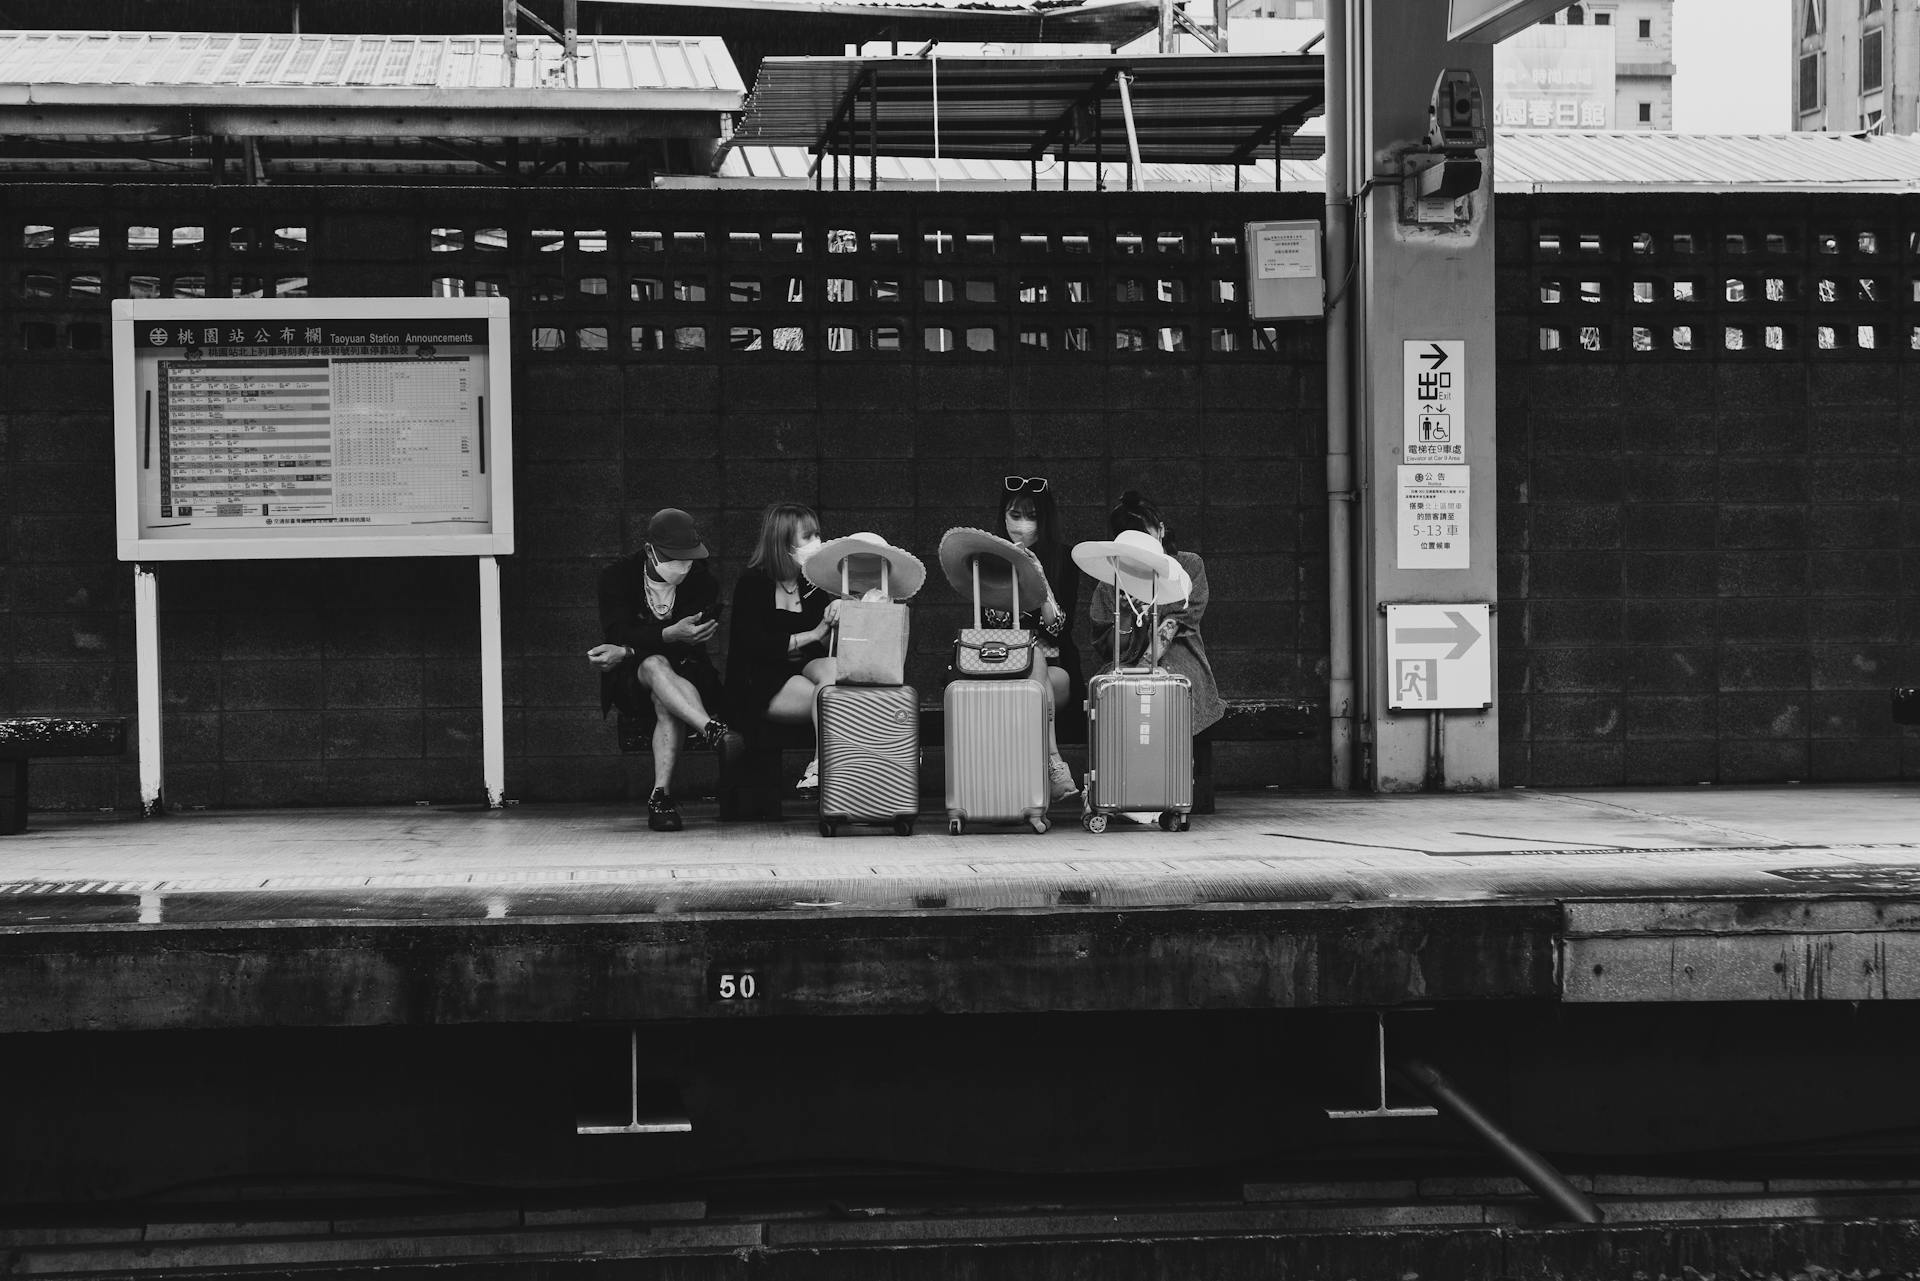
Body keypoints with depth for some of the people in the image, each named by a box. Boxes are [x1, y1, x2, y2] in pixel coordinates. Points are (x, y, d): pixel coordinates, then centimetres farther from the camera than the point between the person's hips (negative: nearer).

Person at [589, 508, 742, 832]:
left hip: (686, 673, 1)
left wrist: (625, 652, -18)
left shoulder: (702, 580, 0)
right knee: (655, 664, -37)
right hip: (630, 682, -1)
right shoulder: (617, 577, -1)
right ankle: (713, 730, -57)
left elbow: (692, 642, -10)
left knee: (667, 704, -35)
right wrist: (671, 635, -33)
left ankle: (661, 794, -42)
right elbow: (618, 634, -15)